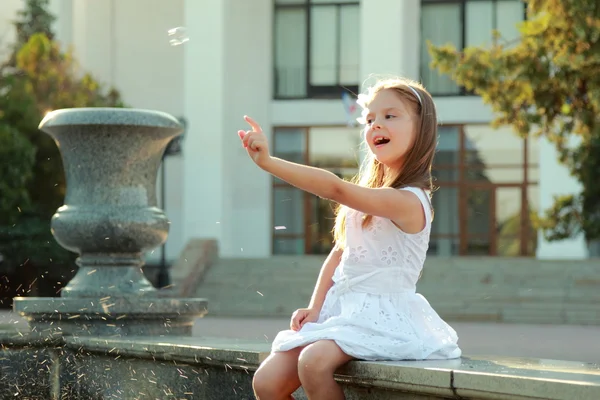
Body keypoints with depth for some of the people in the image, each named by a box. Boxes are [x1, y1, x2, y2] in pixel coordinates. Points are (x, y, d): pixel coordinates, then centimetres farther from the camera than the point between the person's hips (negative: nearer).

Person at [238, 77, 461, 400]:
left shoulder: (408, 202, -16)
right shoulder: (368, 194, 14)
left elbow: (336, 189, -29)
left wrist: (268, 162, -32)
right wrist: (315, 308, 3)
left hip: (381, 316, -8)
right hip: (340, 310, 8)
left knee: (314, 362, -34)